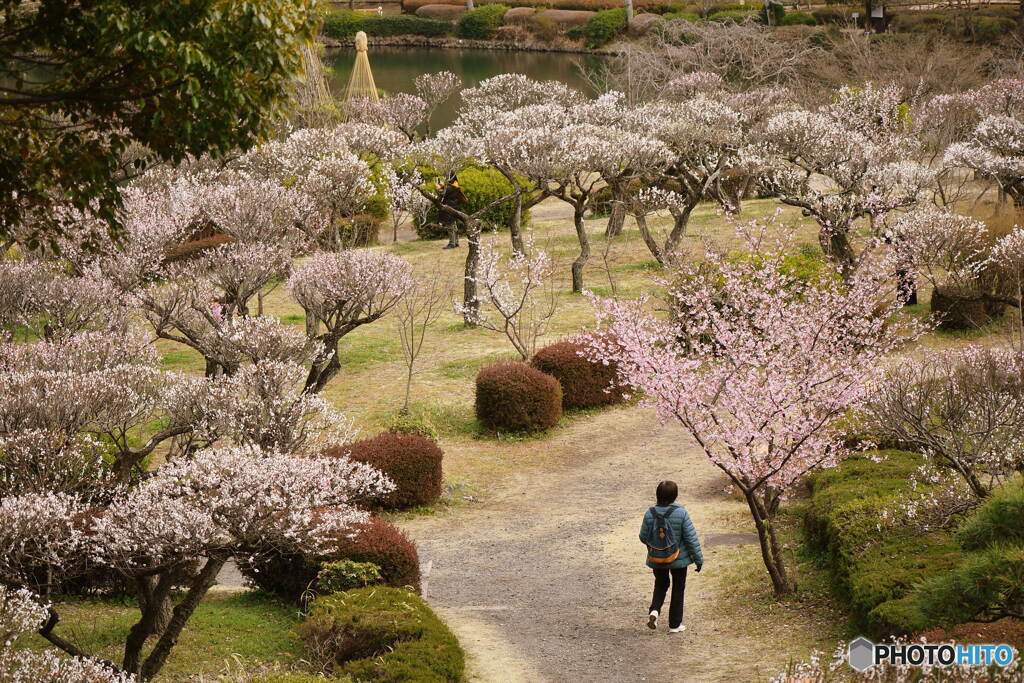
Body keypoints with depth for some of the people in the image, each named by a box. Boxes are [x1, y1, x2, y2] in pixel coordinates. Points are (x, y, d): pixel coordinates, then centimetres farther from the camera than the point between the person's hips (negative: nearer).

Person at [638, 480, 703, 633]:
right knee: (678, 589, 14)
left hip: (656, 559, 2)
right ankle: (675, 625, 19)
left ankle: (654, 610, 0)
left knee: (661, 585, 25)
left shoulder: (650, 514, -12)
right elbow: (691, 537, -15)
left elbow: (643, 537, 0)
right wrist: (698, 558, -5)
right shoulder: (681, 513, -19)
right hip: (679, 558, -2)